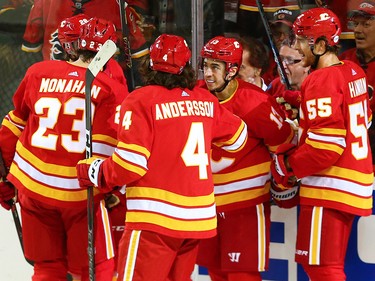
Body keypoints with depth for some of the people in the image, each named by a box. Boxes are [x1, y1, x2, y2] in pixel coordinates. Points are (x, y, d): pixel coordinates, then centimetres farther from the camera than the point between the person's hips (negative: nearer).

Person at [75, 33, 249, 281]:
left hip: (156, 219, -6)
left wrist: (94, 172, 3)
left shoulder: (142, 100, -10)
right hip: (197, 216, 6)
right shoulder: (206, 100, 7)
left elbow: (131, 163, -15)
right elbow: (237, 137, 24)